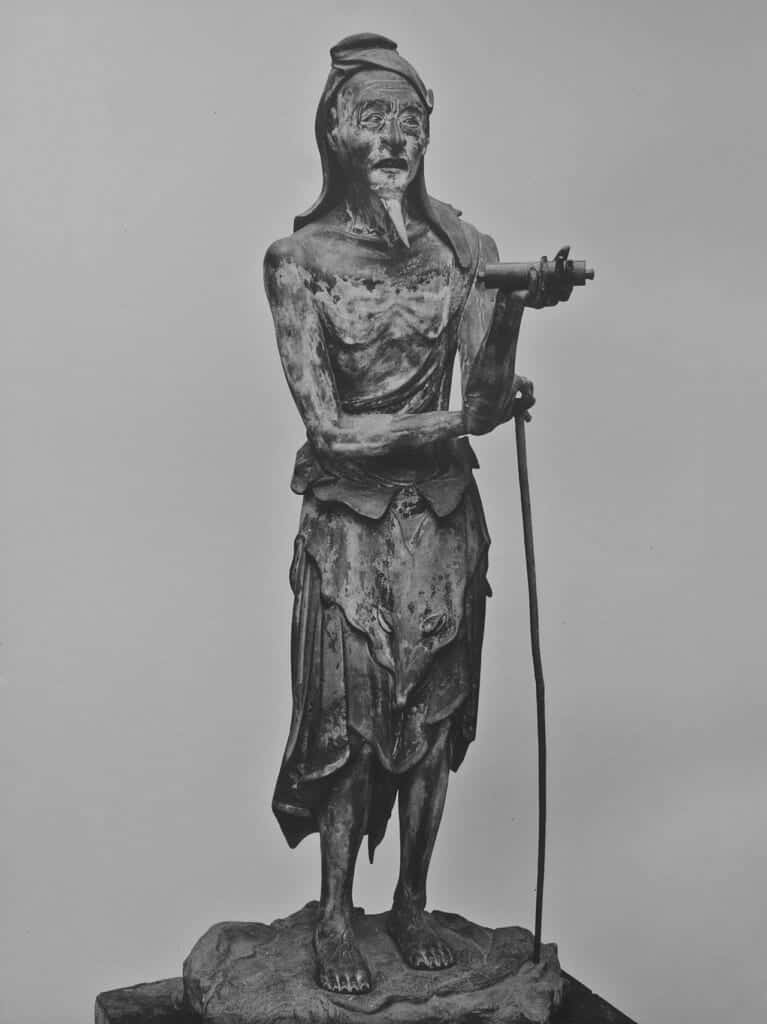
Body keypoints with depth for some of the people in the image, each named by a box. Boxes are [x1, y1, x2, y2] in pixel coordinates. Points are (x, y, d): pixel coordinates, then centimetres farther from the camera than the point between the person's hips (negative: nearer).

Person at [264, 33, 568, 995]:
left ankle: (412, 904, 28)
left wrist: (510, 312, -29)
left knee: (435, 713, 9)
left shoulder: (463, 247, 2)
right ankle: (335, 919, 21)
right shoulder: (299, 258, -6)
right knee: (347, 721, 3)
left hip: (445, 516, 3)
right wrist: (459, 420, -19)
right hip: (350, 521, -3)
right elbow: (328, 425, -13)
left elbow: (484, 390, -10)